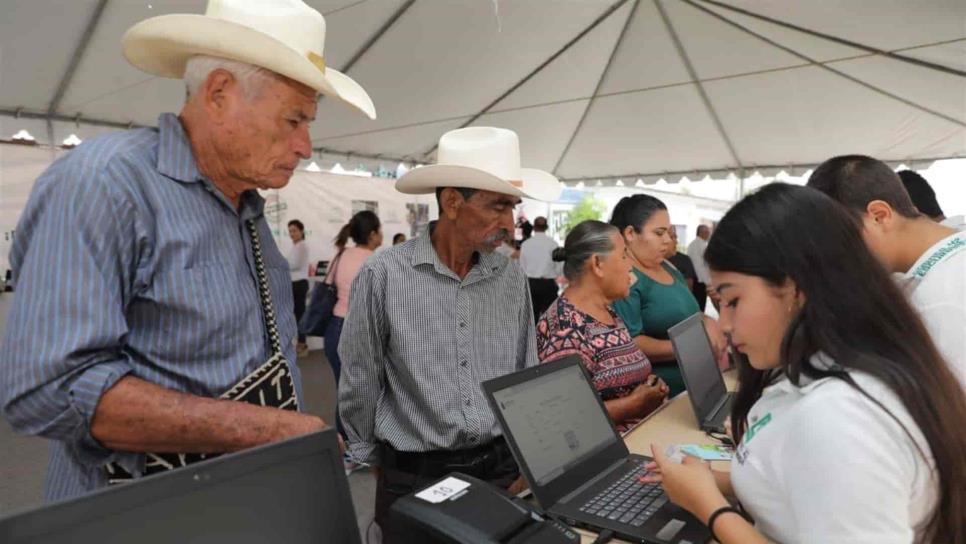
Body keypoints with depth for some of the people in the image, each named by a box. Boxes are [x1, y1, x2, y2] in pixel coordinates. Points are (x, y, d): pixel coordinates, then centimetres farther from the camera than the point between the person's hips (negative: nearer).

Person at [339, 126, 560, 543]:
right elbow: (359, 386, -5)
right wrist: (377, 460, 5)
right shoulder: (384, 275, -14)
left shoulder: (513, 278, -2)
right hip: (416, 477, -3)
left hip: (500, 468, 4)